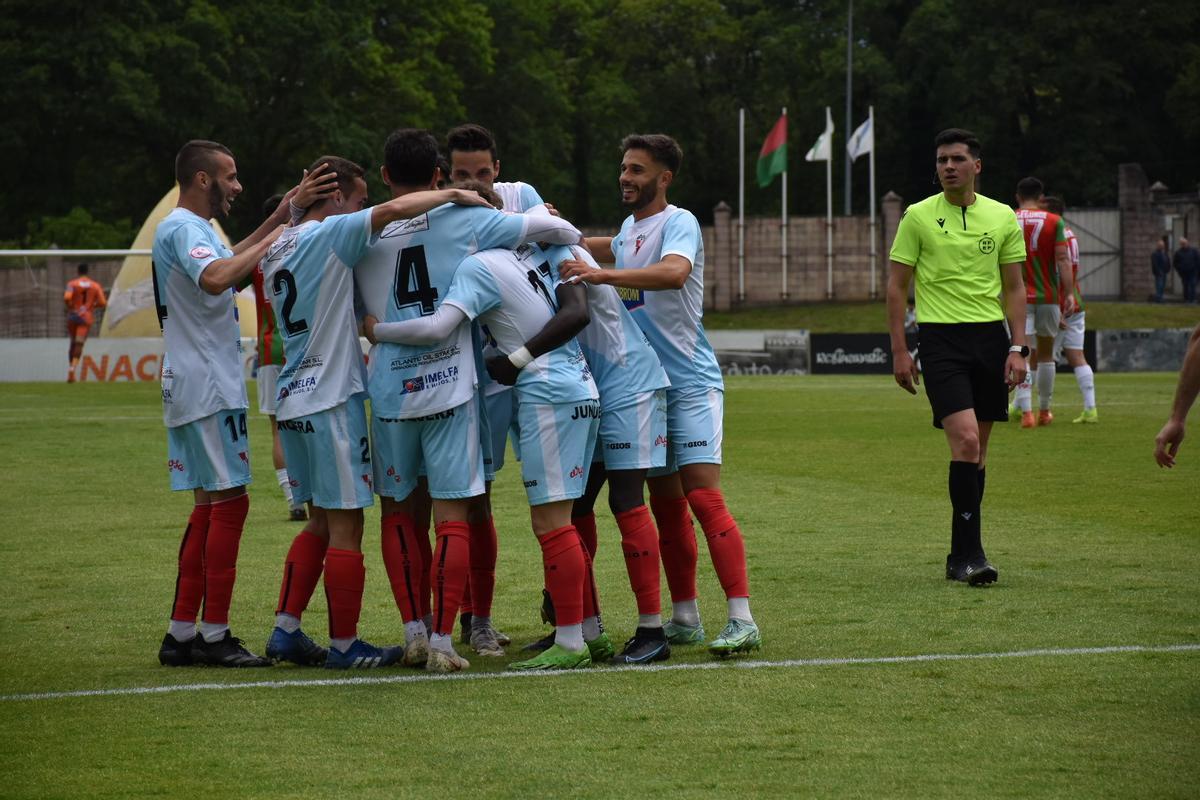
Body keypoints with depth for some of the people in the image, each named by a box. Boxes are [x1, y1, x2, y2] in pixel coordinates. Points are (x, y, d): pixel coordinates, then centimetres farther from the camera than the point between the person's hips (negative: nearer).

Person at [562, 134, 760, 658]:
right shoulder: (630, 229, 15)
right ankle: (684, 619, 15)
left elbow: (674, 272, -33)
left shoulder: (678, 223, -11)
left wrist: (604, 274, -40)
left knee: (703, 496, -16)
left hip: (691, 383, -8)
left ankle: (742, 620, -20)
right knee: (667, 506, 9)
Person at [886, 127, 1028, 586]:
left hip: (990, 337, 3)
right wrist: (899, 351, -1)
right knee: (965, 441, -18)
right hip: (940, 338, -3)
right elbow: (896, 287, 4)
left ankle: (960, 557, 16)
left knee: (977, 450, 7)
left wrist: (1018, 348, 2)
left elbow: (1014, 288, 11)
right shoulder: (918, 217, 1)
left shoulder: (1002, 218, 8)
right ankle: (970, 553, -15)